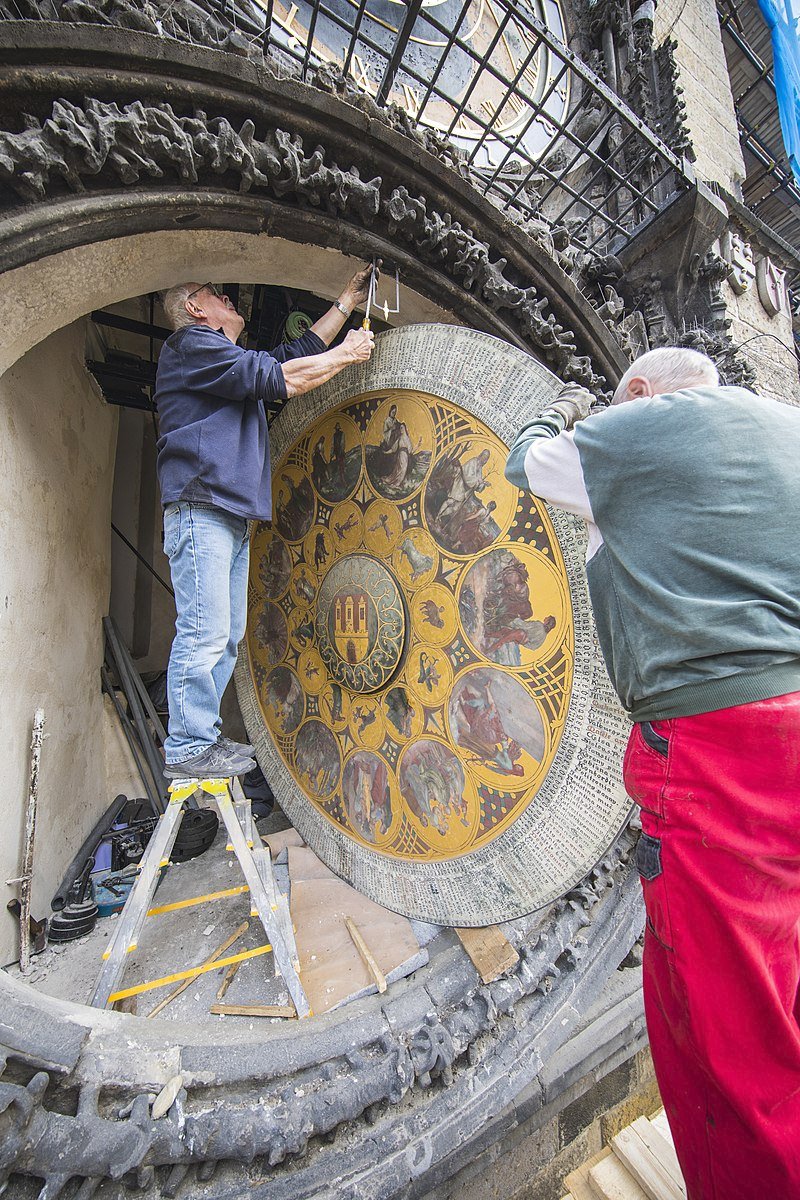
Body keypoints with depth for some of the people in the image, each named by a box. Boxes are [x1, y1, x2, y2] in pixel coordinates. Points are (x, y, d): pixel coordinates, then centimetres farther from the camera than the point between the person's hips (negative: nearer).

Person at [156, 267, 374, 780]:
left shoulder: (233, 361, 30)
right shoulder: (192, 345, 2)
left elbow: (294, 354, 31)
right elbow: (281, 378, -8)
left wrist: (348, 301, 35)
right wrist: (346, 354, 4)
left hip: (232, 516, 9)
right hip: (201, 509, -9)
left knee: (226, 636, 7)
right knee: (204, 633, -11)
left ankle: (202, 736, 15)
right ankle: (187, 748, -2)